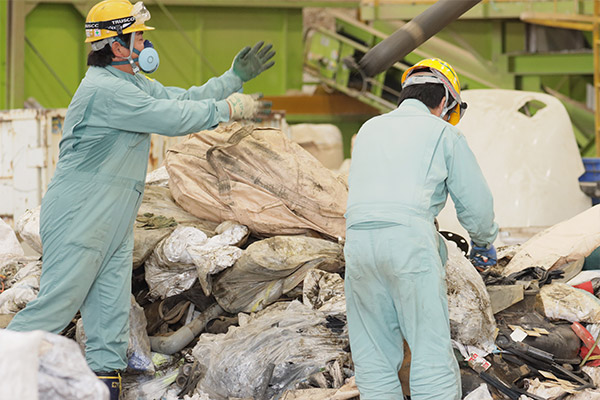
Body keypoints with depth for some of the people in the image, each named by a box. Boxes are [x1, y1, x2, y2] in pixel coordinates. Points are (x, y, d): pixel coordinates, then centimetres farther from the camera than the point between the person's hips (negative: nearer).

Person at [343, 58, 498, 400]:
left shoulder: (369, 130, 24)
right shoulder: (444, 133, 9)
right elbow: (476, 203, 8)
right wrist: (485, 243, 29)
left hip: (358, 238, 5)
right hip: (410, 239, -4)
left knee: (374, 358, 8)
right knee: (432, 352, -4)